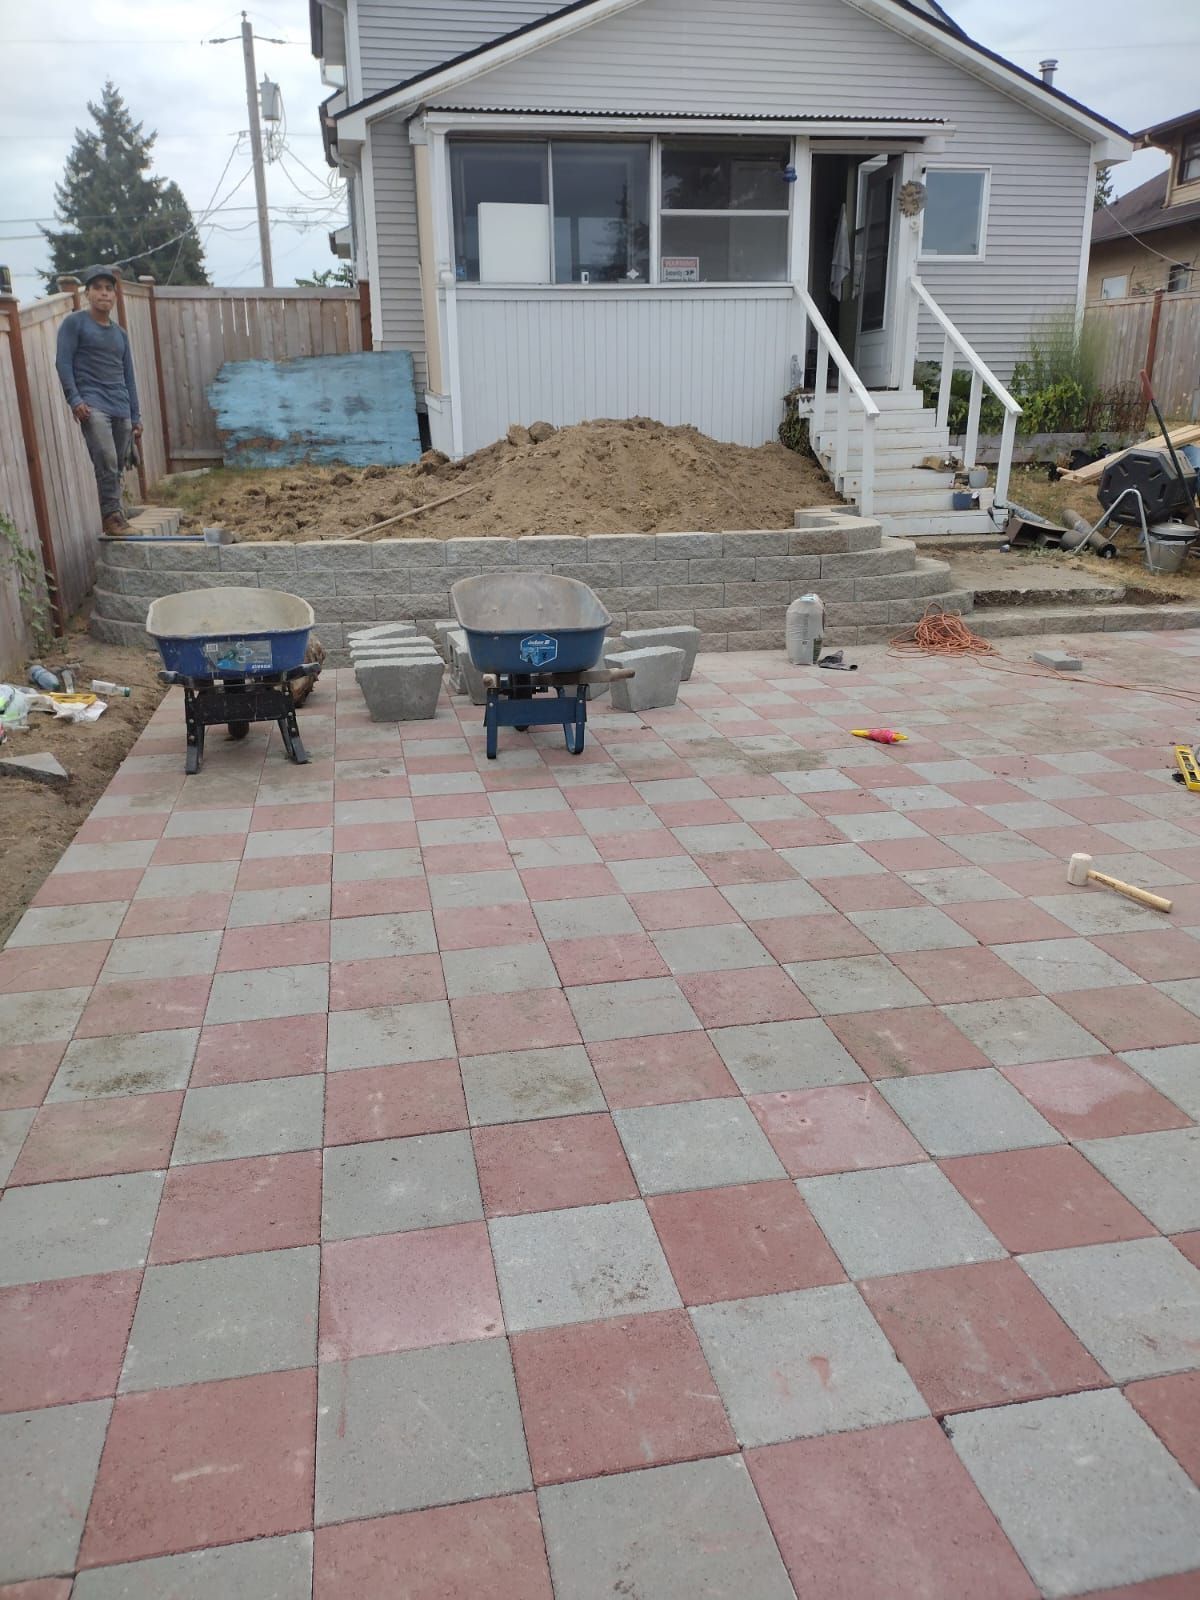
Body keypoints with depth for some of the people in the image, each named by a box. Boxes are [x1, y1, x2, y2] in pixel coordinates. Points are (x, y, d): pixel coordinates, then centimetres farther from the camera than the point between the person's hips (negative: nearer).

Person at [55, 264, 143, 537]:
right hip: (92, 404, -6)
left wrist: (136, 416, 16)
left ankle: (113, 516, 13)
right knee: (106, 461, -20)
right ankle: (112, 515, -13)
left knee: (117, 466, 4)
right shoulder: (75, 323, 3)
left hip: (121, 408, 6)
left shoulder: (120, 333, 20)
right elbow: (63, 362, -3)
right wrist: (74, 399, -15)